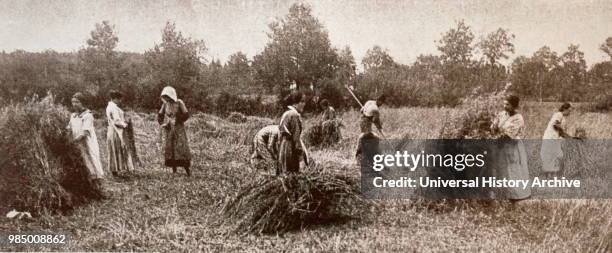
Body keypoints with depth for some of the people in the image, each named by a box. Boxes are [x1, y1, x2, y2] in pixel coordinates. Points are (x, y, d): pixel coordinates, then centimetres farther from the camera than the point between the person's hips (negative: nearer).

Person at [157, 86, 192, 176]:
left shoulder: (179, 103, -8)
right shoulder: (165, 104, 3)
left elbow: (186, 115, -9)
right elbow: (160, 115, 14)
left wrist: (176, 120, -14)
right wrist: (162, 123, -1)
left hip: (178, 129, -3)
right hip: (167, 130, 3)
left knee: (182, 148, -6)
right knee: (169, 149, 0)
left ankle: (187, 169, 1)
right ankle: (174, 170, 6)